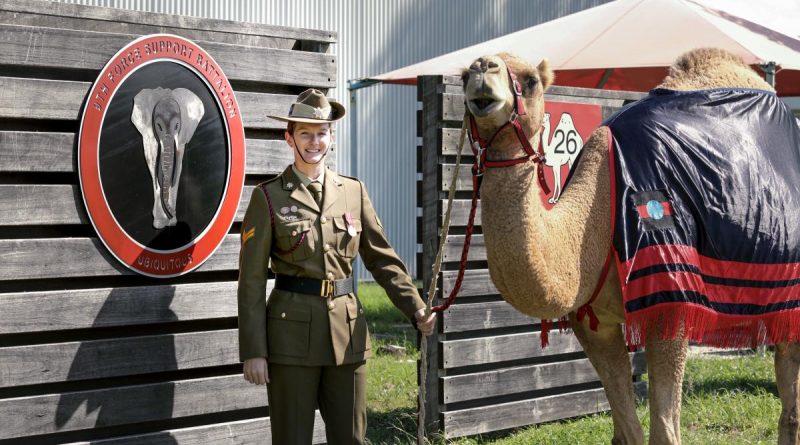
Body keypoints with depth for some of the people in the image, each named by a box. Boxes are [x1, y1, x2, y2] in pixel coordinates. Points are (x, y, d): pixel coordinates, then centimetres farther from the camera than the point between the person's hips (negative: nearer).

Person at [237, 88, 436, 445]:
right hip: (292, 332, -3)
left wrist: (416, 309, -3)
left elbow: (382, 258, 10)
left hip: (348, 330, 3)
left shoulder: (353, 191, 9)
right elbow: (252, 279, -4)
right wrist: (253, 350, -9)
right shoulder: (269, 197, -2)